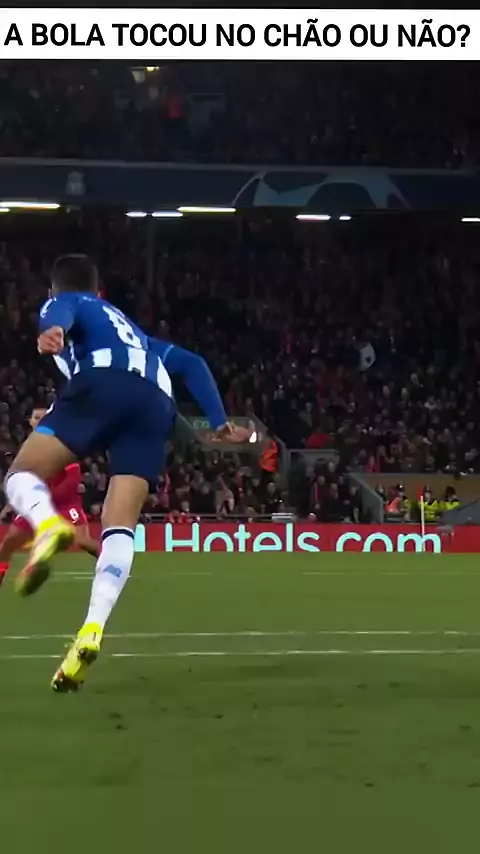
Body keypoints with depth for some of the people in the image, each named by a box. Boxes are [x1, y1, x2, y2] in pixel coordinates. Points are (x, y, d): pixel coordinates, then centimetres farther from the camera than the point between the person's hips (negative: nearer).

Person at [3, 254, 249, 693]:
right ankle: (92, 630, -24)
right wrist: (217, 421, 43)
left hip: (103, 383, -5)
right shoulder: (129, 326, 44)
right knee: (120, 527, -1)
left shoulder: (62, 303, 25)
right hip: (156, 402, 5)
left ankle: (49, 525, -33)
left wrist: (52, 331, -25)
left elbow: (59, 317, -1)